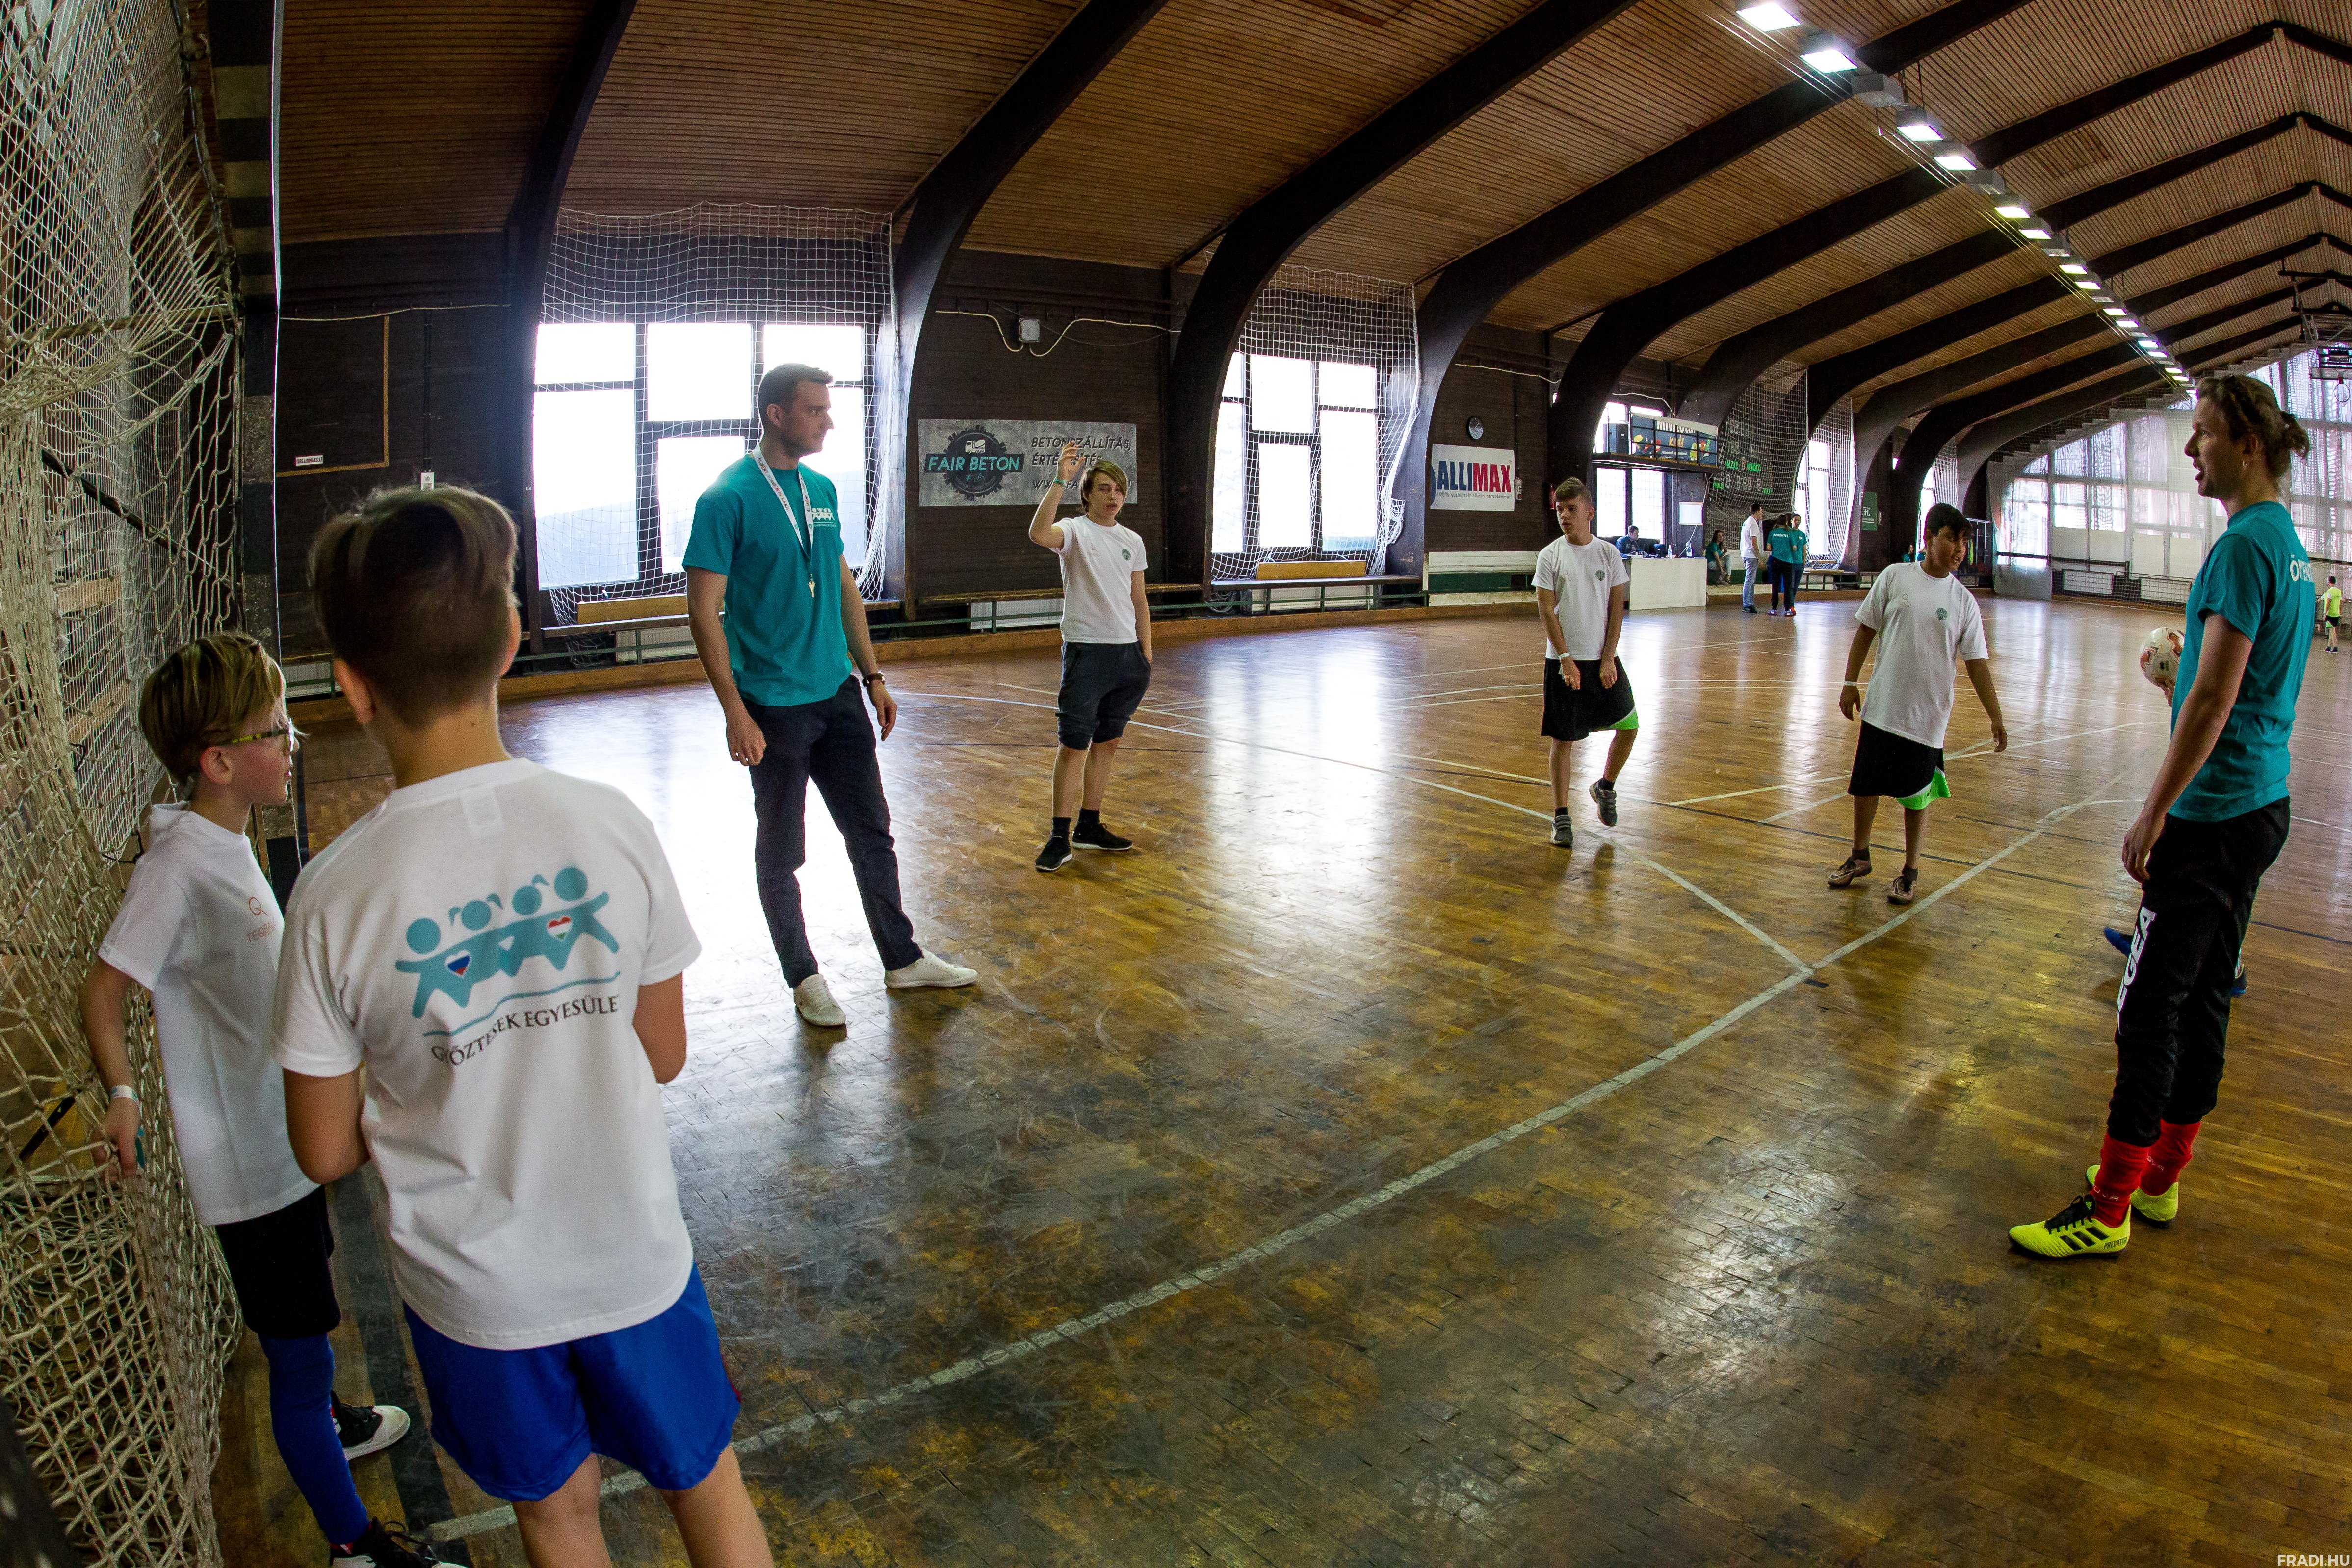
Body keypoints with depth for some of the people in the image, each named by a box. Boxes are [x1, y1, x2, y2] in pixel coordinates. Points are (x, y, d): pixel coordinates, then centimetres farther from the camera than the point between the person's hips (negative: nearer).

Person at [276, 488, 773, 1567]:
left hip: (473, 1286, 0)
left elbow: (326, 1151, -8)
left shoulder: (335, 893, -20)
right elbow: (662, 1055, -6)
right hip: (634, 1255, 0)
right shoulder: (611, 826, -19)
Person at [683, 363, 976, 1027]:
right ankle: (803, 978, 23)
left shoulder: (821, 490, 9)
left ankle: (903, 960, 26)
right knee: (782, 853, 8)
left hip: (837, 695, 7)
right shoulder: (727, 498, -12)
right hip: (775, 705, -6)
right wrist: (735, 713, -18)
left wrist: (874, 677, 14)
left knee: (872, 832, 13)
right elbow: (704, 611, -14)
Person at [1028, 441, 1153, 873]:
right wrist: (1059, 481, -30)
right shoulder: (1075, 531, -5)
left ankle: (1090, 826, 22)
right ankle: (1059, 838, -1)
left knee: (1107, 743, 11)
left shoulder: (1132, 541, 13)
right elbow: (1039, 534, -29)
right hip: (1086, 651, -6)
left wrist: (1147, 657, 11)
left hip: (1127, 652, 6)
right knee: (1074, 745, -6)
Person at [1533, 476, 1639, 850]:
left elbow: (1617, 608, 2)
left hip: (1603, 659, 2)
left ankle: (1605, 786, 29)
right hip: (1563, 661, -2)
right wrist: (1566, 659, -13)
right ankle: (1561, 817, 9)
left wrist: (1608, 659, -6)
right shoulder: (1549, 556, -3)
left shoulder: (1608, 553, 2)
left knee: (1629, 726, 3)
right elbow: (1546, 611, -6)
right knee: (1561, 740, -1)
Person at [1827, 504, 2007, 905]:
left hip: (1928, 717, 0)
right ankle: (1860, 857, 31)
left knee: (1916, 797, 7)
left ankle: (1910, 872, 24)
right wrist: (1851, 683, 0)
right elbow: (1866, 630, 4)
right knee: (1865, 785, 9)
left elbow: (1976, 663, 0)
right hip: (1881, 708, 1)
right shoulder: (1895, 576, -1)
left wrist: (1996, 718, -4)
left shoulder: (1964, 601, -1)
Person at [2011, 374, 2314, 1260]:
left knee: (2152, 1006, -4)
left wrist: (2153, 814, -17)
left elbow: (2214, 697, -20)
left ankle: (2109, 1212, 4)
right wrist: (2181, 675, 12)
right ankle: (2159, 1178, 27)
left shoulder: (2245, 544, -17)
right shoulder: (2287, 543, 14)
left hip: (2214, 815, -10)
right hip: (2262, 807, 10)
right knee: (2206, 996, 15)